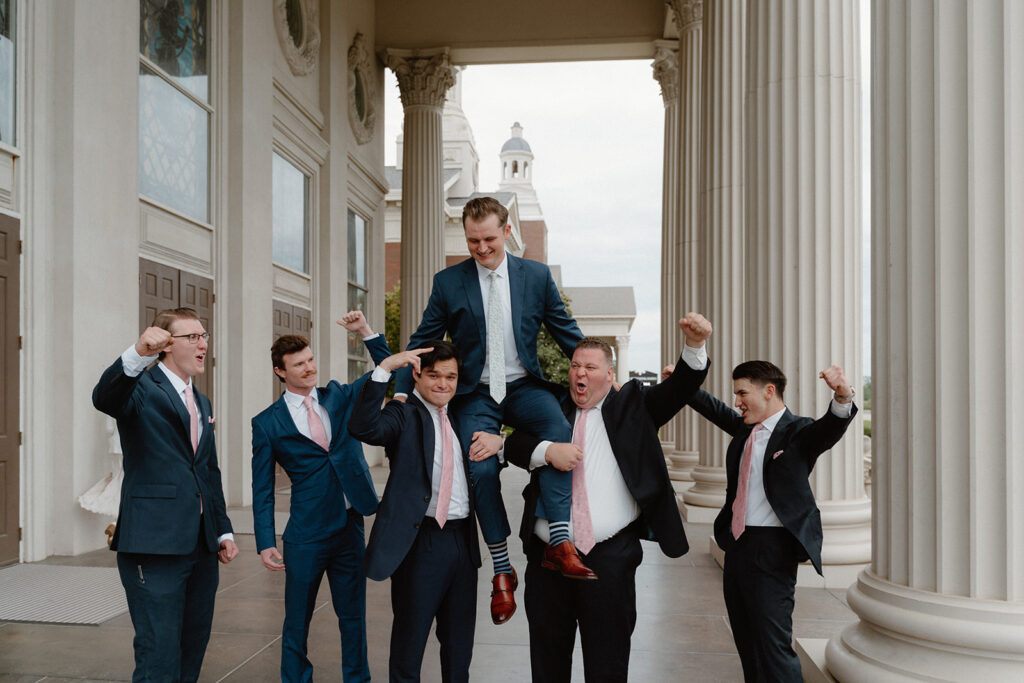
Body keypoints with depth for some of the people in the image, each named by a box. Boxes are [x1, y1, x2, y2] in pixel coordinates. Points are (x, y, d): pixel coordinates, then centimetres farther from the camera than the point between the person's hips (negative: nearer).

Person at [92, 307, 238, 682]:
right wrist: (136, 355, -48)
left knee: (193, 648, 16)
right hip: (155, 544, -7)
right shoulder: (142, 387, -5)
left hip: (201, 545, 8)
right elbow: (104, 398, -30)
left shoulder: (201, 402, 18)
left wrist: (223, 530, 17)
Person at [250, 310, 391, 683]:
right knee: (297, 622, 9)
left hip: (351, 526, 3)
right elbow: (262, 489, -1)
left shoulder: (339, 397, 7)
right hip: (306, 534, -3)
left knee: (353, 616, 15)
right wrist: (265, 543, -8)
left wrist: (365, 332, -6)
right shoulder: (267, 423, -2)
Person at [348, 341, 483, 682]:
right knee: (409, 642, 9)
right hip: (420, 540, -6)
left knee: (459, 647, 19)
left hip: (463, 540, 6)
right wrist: (384, 367, -30)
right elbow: (362, 427, -27)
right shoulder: (403, 415, -6)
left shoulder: (461, 418, 12)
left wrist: (497, 440, 0)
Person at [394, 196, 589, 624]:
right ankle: (502, 570, -4)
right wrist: (400, 394, -3)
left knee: (560, 429, -31)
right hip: (475, 393, 0)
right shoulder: (447, 283, 2)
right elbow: (422, 343, 6)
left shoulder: (536, 275, 4)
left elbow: (567, 333, 10)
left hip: (524, 386, 1)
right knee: (480, 468, -22)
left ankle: (559, 543, -30)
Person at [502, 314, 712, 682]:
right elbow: (514, 445, 3)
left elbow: (681, 388, -4)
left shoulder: (632, 405, 8)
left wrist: (696, 345, -22)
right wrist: (548, 450, -17)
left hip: (610, 556, -2)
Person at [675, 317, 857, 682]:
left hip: (770, 547, -8)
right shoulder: (744, 428, 12)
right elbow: (715, 409, 25)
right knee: (747, 645, 17)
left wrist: (842, 398, -48)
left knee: (773, 646, -6)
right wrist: (684, 380, 21)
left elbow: (829, 429, -29)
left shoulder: (797, 431, -10)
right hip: (736, 543, 8)